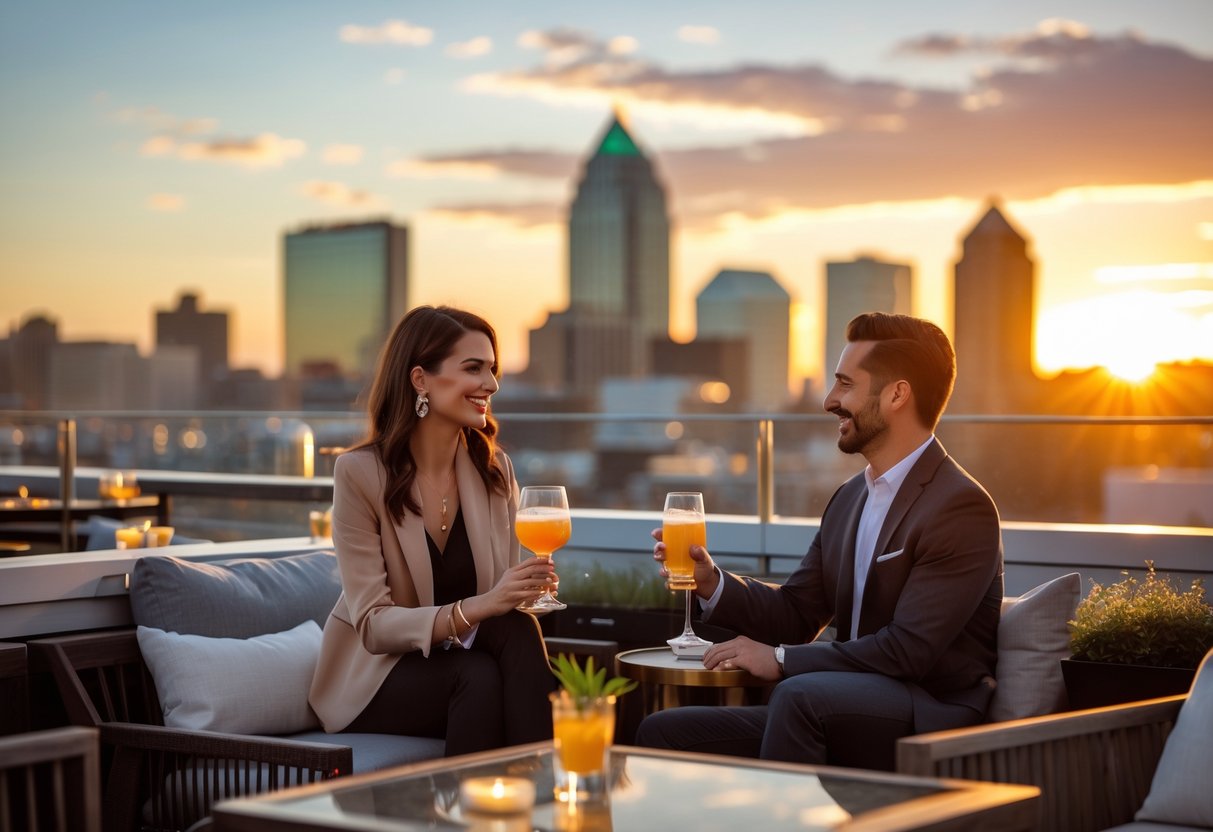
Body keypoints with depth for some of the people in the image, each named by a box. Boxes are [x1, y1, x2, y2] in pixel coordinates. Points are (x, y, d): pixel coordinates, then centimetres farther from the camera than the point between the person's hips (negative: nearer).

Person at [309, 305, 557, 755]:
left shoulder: (495, 469, 2)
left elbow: (503, 600, 4)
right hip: (376, 674, -4)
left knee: (518, 629, -30)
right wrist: (477, 608, -32)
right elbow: (373, 624, -17)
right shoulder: (359, 473, -12)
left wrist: (527, 590, -22)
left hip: (465, 654, 4)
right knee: (480, 677, -34)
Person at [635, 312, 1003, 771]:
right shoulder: (851, 497, 16)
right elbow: (795, 613, 17)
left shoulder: (963, 509, -13)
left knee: (800, 694, -36)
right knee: (663, 731, -4)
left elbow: (907, 651, -19)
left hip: (930, 724, -8)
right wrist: (712, 583, -1)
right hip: (840, 716, 8)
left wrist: (780, 660, -15)